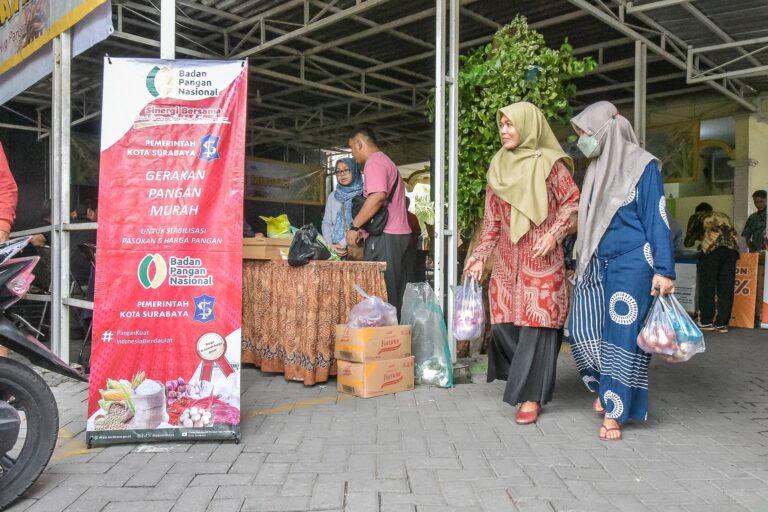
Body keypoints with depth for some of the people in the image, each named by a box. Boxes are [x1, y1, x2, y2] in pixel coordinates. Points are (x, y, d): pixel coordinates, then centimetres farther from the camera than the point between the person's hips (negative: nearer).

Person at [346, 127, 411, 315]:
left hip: (384, 237, -10)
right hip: (399, 234, 10)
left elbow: (378, 196, -23)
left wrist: (354, 227, -16)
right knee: (393, 295, 10)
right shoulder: (387, 161, 25)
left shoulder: (374, 162, -6)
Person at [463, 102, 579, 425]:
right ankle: (525, 377, 26)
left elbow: (573, 203, -1)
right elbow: (492, 220, 11)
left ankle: (532, 395, 8)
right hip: (507, 259, 5)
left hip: (541, 260, -5)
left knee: (535, 323, -4)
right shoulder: (498, 166, 10)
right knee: (503, 321, 3)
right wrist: (480, 256, 6)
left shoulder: (549, 162, -4)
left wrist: (553, 235, -14)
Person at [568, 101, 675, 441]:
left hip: (630, 264, -6)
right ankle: (606, 388, 27)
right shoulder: (596, 169, 12)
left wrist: (664, 270, -15)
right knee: (583, 329, 3)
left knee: (621, 336, -2)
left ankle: (614, 412, 9)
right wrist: (579, 263, 17)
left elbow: (657, 220, -10)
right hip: (595, 264, 6)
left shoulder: (643, 166, -7)